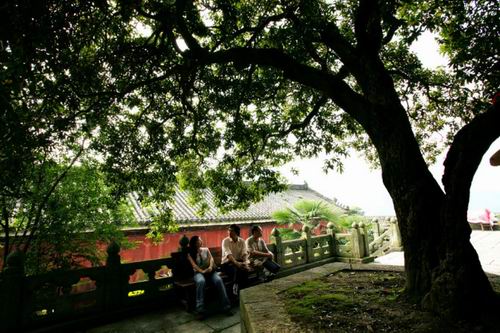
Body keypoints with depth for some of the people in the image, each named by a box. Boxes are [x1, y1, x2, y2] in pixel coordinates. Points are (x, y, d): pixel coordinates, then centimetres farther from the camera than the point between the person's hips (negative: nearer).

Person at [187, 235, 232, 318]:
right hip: (198, 272, -2)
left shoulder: (206, 249, 17)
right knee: (201, 281, -39)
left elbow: (211, 258, 3)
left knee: (219, 280, -30)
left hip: (210, 271, 2)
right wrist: (202, 271, -22)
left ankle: (226, 306, -29)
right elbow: (194, 265, -5)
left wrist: (210, 267, -18)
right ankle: (200, 310, -36)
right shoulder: (190, 254, 9)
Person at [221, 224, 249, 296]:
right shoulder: (225, 241, -8)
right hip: (227, 262, -3)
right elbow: (228, 254, -22)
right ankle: (236, 290, -14)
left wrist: (245, 262, -30)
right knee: (235, 270, -34)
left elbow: (244, 254, -8)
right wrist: (236, 263, -37)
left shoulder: (242, 241, 2)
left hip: (238, 262, 3)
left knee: (245, 270, -30)